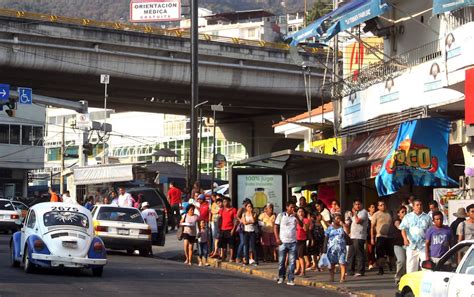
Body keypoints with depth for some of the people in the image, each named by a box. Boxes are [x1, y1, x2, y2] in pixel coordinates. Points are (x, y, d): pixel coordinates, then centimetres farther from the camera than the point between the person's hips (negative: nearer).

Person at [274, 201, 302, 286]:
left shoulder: (295, 216, 6)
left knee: (292, 262, -1)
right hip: (283, 242, -1)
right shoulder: (281, 215, 2)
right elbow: (276, 227, 3)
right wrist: (277, 238, -6)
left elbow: (301, 225, -8)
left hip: (292, 242, 1)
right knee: (281, 261, 5)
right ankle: (281, 277, 20)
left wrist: (296, 217, -20)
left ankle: (290, 279, 3)